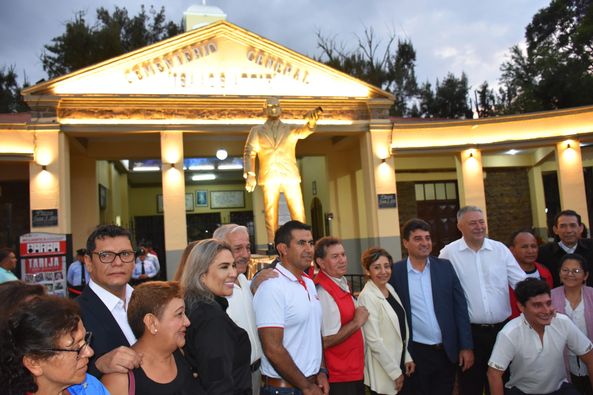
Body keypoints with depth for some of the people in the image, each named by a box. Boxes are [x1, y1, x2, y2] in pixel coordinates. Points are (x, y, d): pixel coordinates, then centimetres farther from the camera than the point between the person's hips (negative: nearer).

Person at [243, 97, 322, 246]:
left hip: (290, 176, 0)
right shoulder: (257, 131, 16)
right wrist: (250, 174, -8)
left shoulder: (290, 130, 16)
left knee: (298, 213, -6)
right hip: (269, 177, 0)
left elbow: (305, 130, -4)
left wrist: (311, 121, -29)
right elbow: (249, 153, 8)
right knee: (270, 215, -2)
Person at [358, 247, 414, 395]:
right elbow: (374, 340, -21)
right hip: (383, 372, -7)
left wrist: (407, 358, 7)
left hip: (399, 361, 7)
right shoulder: (367, 297, -20)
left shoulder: (390, 288, 3)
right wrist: (395, 372, -16)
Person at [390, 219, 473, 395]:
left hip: (447, 351, 2)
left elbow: (460, 308, 1)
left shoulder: (445, 267, 0)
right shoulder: (395, 272, -7)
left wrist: (466, 346, -2)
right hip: (415, 353, -2)